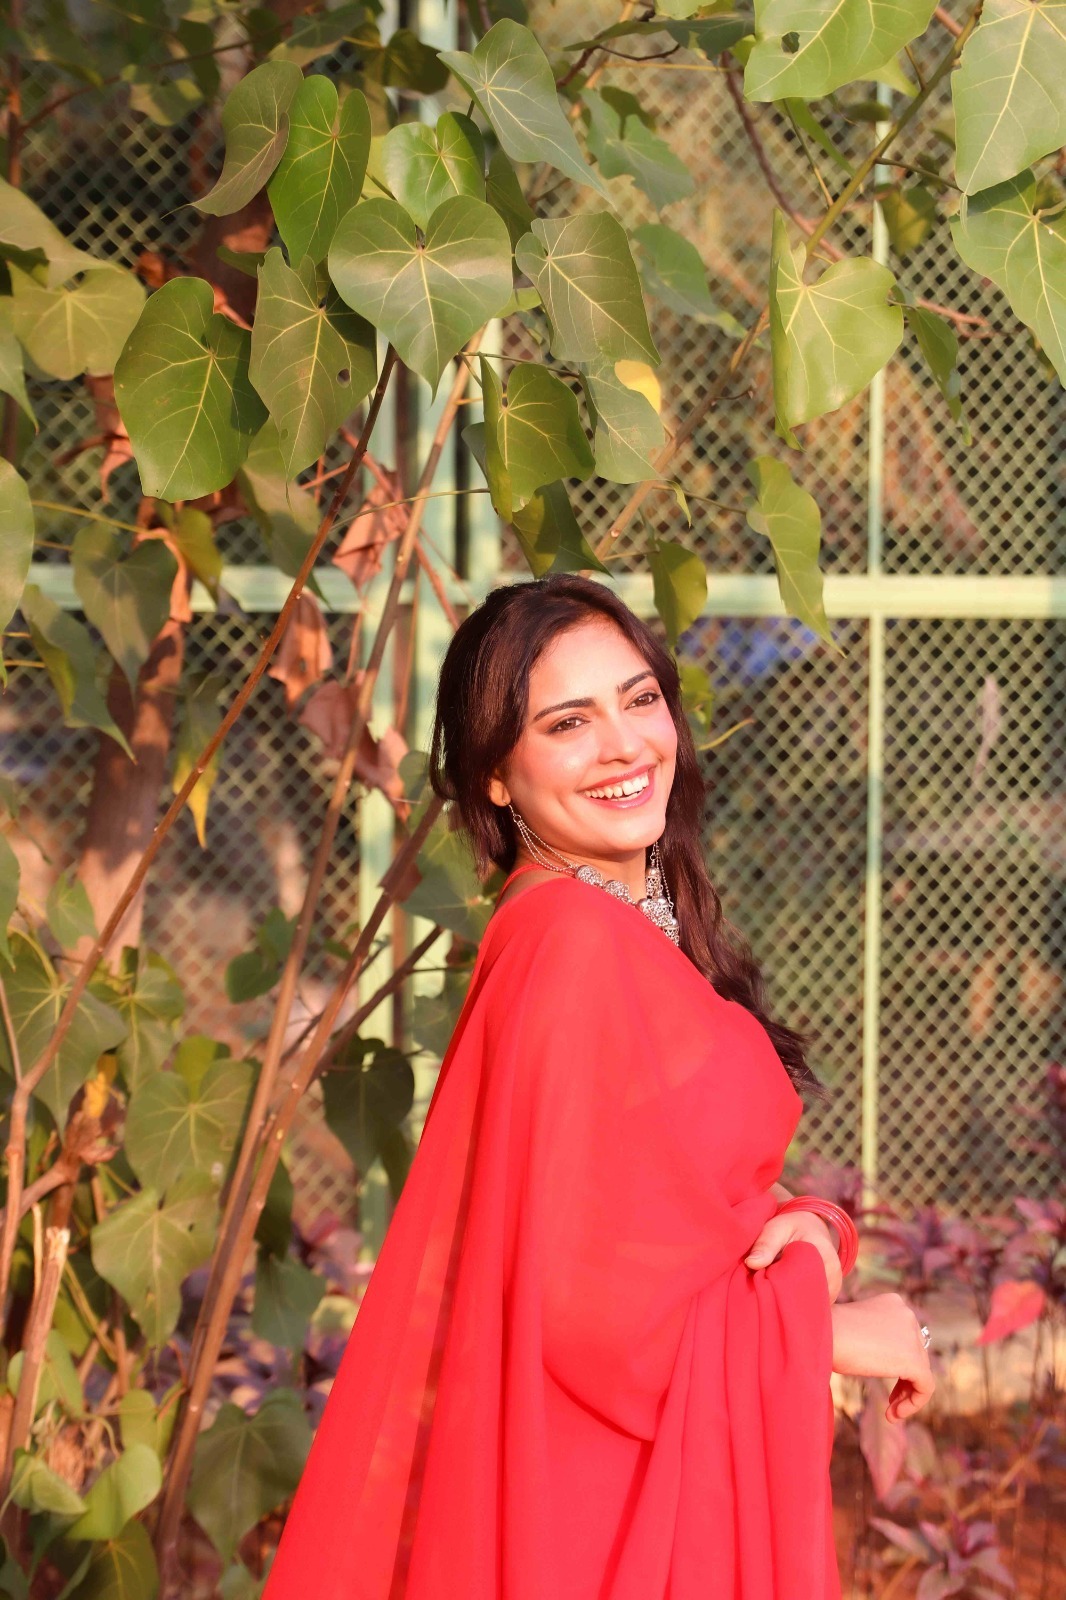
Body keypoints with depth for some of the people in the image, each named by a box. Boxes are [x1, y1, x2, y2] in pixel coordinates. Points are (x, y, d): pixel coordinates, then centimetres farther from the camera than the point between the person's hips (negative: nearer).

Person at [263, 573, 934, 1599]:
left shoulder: (646, 926, 5)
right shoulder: (572, 941, -21)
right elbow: (597, 1295, -24)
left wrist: (808, 1231, -10)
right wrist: (831, 1328, -12)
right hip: (615, 1505, -8)